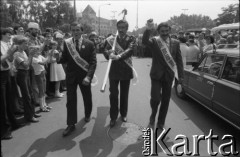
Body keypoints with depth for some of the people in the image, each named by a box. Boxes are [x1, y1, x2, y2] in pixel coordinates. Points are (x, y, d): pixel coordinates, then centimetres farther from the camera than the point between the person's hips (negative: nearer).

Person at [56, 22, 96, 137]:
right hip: (71, 76, 1)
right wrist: (58, 58, -22)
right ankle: (71, 124, 11)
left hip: (84, 76, 0)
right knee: (70, 100, 0)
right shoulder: (66, 43, 0)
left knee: (87, 98, 15)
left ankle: (87, 114, 42)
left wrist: (88, 76, -20)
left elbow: (93, 62, -9)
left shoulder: (89, 44, -5)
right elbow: (64, 59, 1)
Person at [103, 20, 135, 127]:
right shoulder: (112, 39, 5)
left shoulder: (131, 39, 0)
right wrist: (109, 54, -32)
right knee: (113, 94, 1)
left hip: (126, 70, 0)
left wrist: (119, 56, -37)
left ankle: (123, 114, 30)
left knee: (124, 94, 11)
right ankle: (113, 117, 14)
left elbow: (130, 50, -20)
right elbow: (105, 50, -8)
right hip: (114, 70, 1)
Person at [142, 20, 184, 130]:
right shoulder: (154, 41, -4)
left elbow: (179, 60, 5)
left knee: (165, 100, 9)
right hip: (157, 75, -2)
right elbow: (144, 41, -25)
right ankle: (153, 114, 23)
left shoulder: (175, 43, 3)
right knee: (155, 98, -11)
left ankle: (161, 123, 28)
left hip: (169, 76, 3)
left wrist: (180, 75, 2)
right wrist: (148, 30, -41)